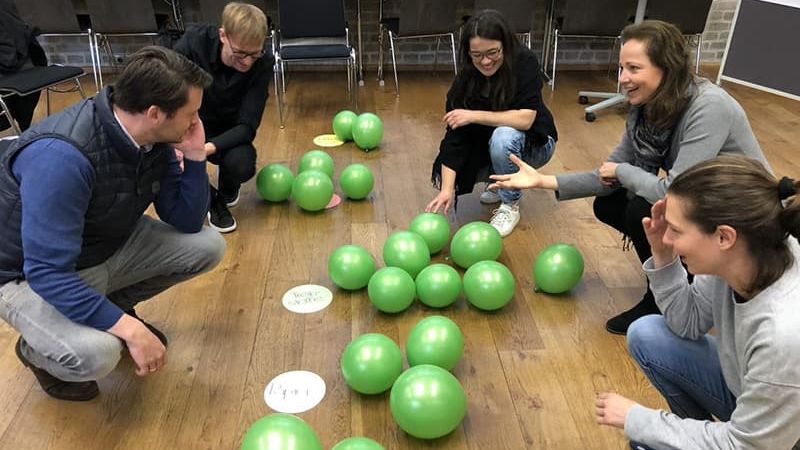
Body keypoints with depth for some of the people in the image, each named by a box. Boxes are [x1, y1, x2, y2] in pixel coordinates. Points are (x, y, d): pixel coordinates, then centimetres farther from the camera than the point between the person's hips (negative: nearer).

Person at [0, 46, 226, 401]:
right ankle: (36, 350, 5)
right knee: (95, 352, -33)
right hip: (33, 275, -7)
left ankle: (114, 305, 15)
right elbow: (48, 273, -36)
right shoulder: (61, 157, -36)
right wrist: (130, 329, -38)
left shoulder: (155, 140, -12)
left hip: (108, 247, 7)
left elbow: (187, 223, -6)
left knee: (208, 245, -5)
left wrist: (195, 158, -19)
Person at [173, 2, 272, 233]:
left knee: (242, 166, -32)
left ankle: (227, 189, 9)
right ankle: (211, 200, -2)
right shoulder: (194, 42, -23)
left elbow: (247, 126, -23)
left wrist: (209, 148, -42)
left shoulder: (262, 64, -23)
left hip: (228, 134, 0)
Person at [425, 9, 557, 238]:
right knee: (444, 176, -13)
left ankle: (510, 206, -13)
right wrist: (447, 189, -34)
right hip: (486, 146, 4)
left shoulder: (524, 61, -25)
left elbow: (526, 118, -34)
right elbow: (455, 135, -24)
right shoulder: (465, 80, -19)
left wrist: (474, 116, -31)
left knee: (503, 137, -36)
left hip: (533, 143, -4)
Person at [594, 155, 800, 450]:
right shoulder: (733, 256, -21)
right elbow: (688, 323, -1)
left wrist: (635, 419, -17)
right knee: (646, 335, 1)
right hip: (746, 392, 6)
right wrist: (663, 256, -18)